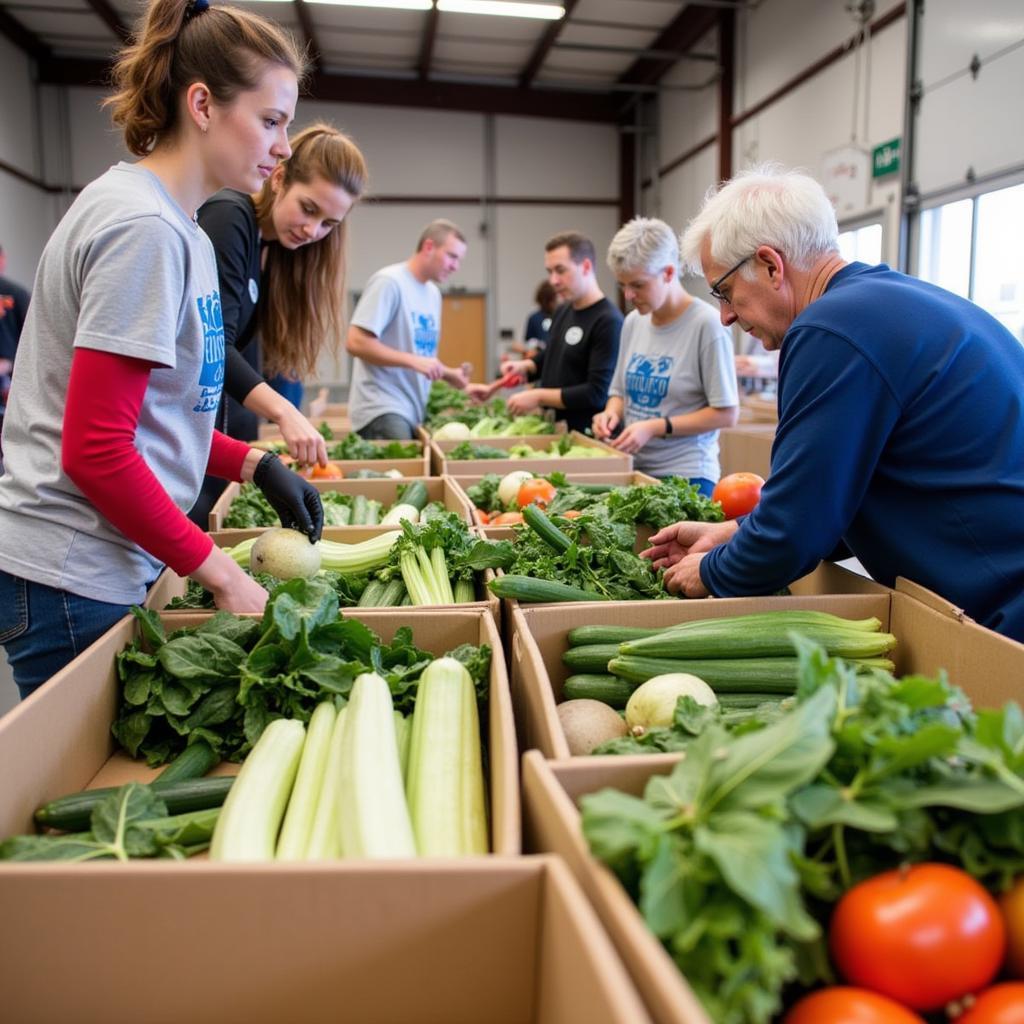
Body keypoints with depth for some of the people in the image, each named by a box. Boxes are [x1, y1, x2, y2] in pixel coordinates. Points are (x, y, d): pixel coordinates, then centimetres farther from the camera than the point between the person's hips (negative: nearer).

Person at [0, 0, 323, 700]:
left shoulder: (171, 222, 11)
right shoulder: (144, 227, -18)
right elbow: (95, 452, -21)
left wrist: (256, 465, 4)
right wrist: (217, 572, -16)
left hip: (111, 566, 9)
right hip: (72, 583, -9)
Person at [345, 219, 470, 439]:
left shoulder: (433, 293, 15)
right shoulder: (389, 281, -9)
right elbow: (356, 343, -16)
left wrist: (449, 374, 7)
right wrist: (413, 361, -21)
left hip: (415, 412, 8)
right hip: (383, 410, -8)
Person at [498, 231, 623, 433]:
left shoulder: (608, 322, -18)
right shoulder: (563, 311, 9)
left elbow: (597, 393, -23)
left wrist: (538, 397, -19)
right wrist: (524, 366, 6)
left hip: (584, 437, -7)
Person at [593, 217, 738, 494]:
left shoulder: (706, 324, -12)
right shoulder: (633, 322, 7)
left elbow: (726, 413, -12)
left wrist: (656, 427, -17)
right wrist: (613, 412, -4)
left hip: (685, 476, -5)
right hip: (634, 469, 5)